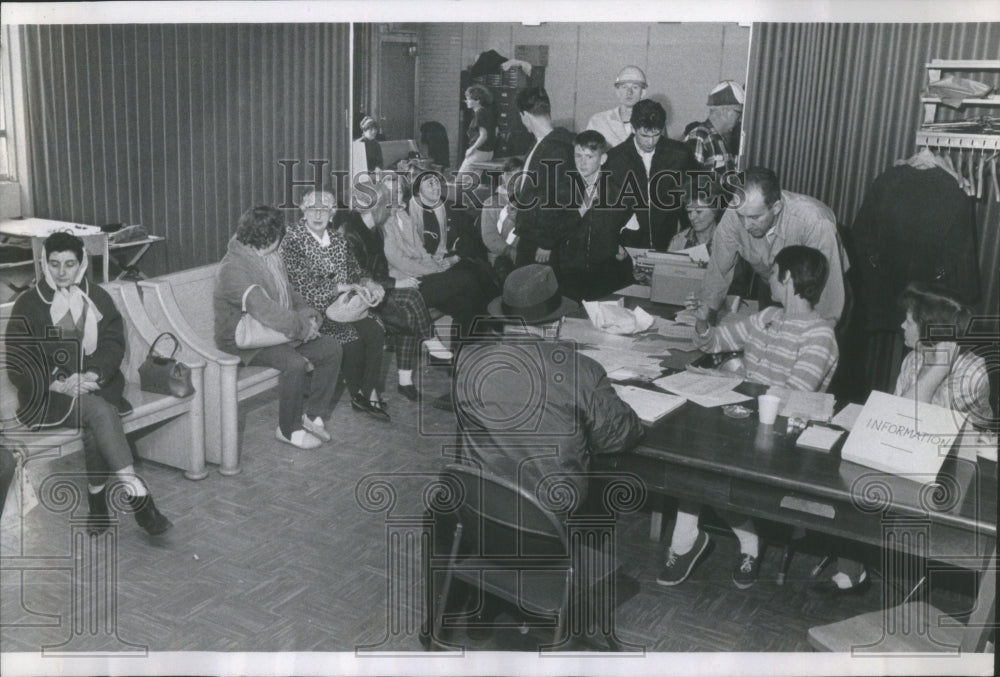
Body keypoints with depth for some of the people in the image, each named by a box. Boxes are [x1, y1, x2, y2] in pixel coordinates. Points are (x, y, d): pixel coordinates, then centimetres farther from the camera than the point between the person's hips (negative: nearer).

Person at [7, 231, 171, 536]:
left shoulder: (98, 298, 12)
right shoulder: (28, 304, 5)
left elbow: (114, 343, 2)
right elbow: (17, 365, 0)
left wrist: (93, 375, -17)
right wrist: (59, 384, -16)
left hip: (96, 386, 2)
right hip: (48, 394, -2)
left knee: (94, 426, -32)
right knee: (99, 411, -32)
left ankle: (98, 504, -23)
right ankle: (137, 495, -35)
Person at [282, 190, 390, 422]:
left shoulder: (337, 238, 11)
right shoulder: (293, 242, -10)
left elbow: (354, 270, 15)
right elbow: (304, 287, -19)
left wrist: (368, 283, -9)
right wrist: (348, 287, -22)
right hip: (312, 309, -6)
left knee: (375, 331, -19)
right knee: (351, 337, -26)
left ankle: (368, 393, -13)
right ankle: (358, 394, -4)